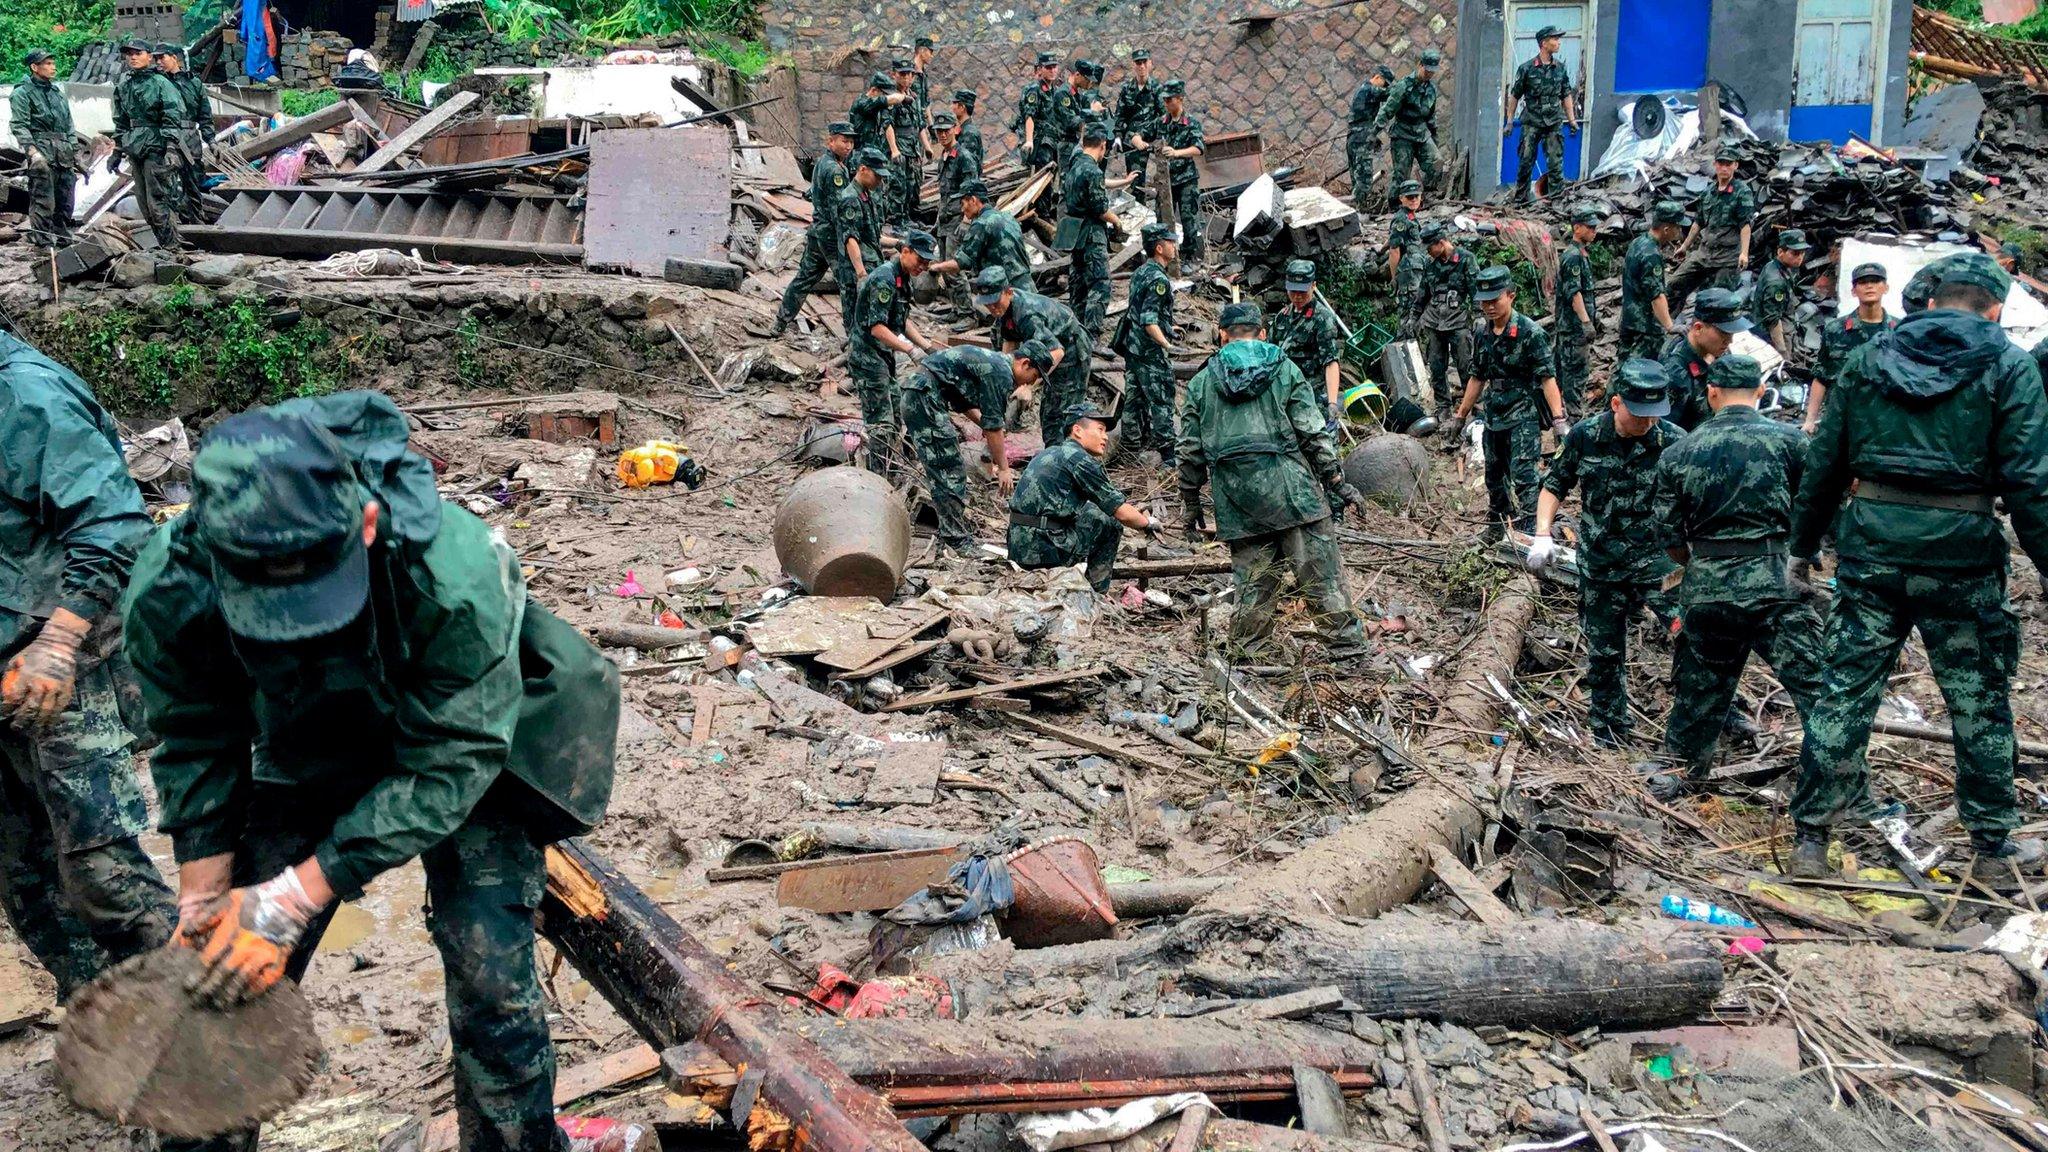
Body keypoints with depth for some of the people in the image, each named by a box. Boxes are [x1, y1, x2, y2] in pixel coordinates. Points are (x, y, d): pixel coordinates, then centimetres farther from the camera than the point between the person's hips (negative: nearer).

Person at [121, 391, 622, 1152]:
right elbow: (196, 753, -10)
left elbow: (448, 766, -30)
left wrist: (295, 898, -32)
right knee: (231, 982, 2)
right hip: (311, 758, 3)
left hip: (469, 746, -3)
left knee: (491, 979, -10)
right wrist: (203, 901, -12)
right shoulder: (168, 591, -29)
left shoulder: (456, 574, -41)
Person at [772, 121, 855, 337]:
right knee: (851, 283, -4)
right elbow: (838, 209, -21)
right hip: (831, 235, -10)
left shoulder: (821, 162, 12)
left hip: (816, 231, 10)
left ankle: (780, 324, 22)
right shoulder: (834, 169, -18)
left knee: (805, 278, 16)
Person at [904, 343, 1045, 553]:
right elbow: (993, 426, -12)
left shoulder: (994, 361, 18)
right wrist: (1003, 469, -5)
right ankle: (957, 540, -6)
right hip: (925, 397, -11)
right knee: (948, 472, -8)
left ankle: (950, 532, 21)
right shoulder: (1001, 373, -13)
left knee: (953, 471, 15)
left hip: (915, 396, 11)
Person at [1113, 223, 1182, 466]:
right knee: (1161, 400, -6)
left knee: (1135, 396, 14)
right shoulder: (1158, 279, -18)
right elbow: (1149, 321, -25)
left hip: (1132, 345, 9)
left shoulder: (1140, 272, 11)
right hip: (1149, 350, -9)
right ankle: (1169, 457, -4)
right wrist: (1167, 344, -34)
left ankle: (1134, 443, 23)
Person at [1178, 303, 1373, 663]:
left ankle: (1245, 654, 13)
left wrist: (1190, 502, 20)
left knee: (1253, 581, 10)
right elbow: (1314, 434, 0)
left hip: (1236, 501, 2)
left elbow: (1191, 451, 11)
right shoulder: (1285, 370, 5)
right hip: (1289, 488, -2)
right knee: (1321, 573, 1)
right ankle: (1349, 648, 2)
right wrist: (1337, 483, 5)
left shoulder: (1202, 382, 10)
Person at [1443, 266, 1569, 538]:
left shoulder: (1530, 332, -13)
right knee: (1494, 476, 17)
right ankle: (1495, 531, 33)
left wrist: (1559, 420, -22)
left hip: (1524, 415, -7)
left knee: (1523, 475, -14)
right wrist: (1460, 416, 20)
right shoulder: (1481, 332, 7)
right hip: (1494, 414, 7)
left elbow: (1548, 378, -16)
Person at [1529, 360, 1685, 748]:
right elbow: (1555, 485, 6)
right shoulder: (1584, 436, -7)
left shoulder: (1674, 440, -12)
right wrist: (1543, 535, -6)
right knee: (1604, 650, 13)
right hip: (1599, 564, 2)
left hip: (1656, 559, -2)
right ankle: (1608, 724, 33)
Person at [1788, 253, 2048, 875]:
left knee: (1845, 692, 7)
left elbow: (1823, 464, 11)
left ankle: (1811, 835, 9)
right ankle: (1993, 838, 25)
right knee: (1980, 704, 13)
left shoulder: (1867, 358, 9)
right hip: (1960, 556, -2)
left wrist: (1802, 544, 18)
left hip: (1872, 547, 2)